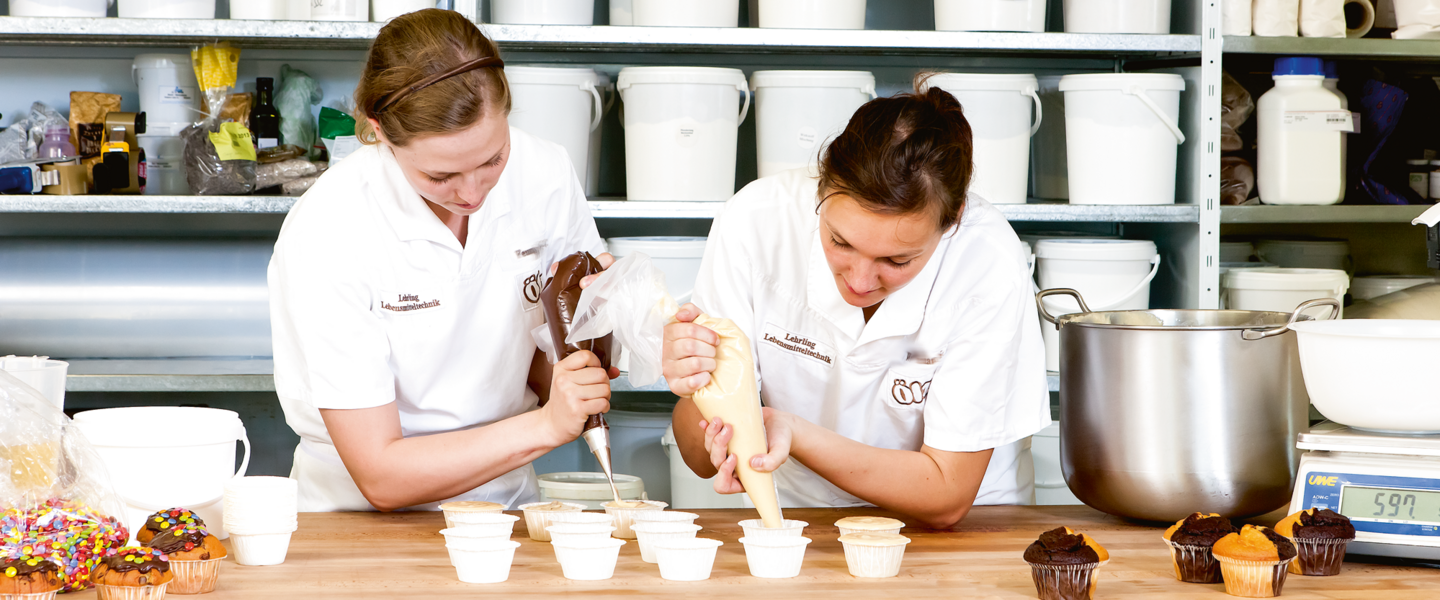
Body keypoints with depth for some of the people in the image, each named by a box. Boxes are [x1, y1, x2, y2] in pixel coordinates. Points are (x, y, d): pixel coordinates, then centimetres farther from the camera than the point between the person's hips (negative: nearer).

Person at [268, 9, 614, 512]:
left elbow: (541, 369, 5)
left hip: (506, 508, 3)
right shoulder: (326, 240, -21)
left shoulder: (546, 174, -8)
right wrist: (547, 425, -23)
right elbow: (380, 477, -19)